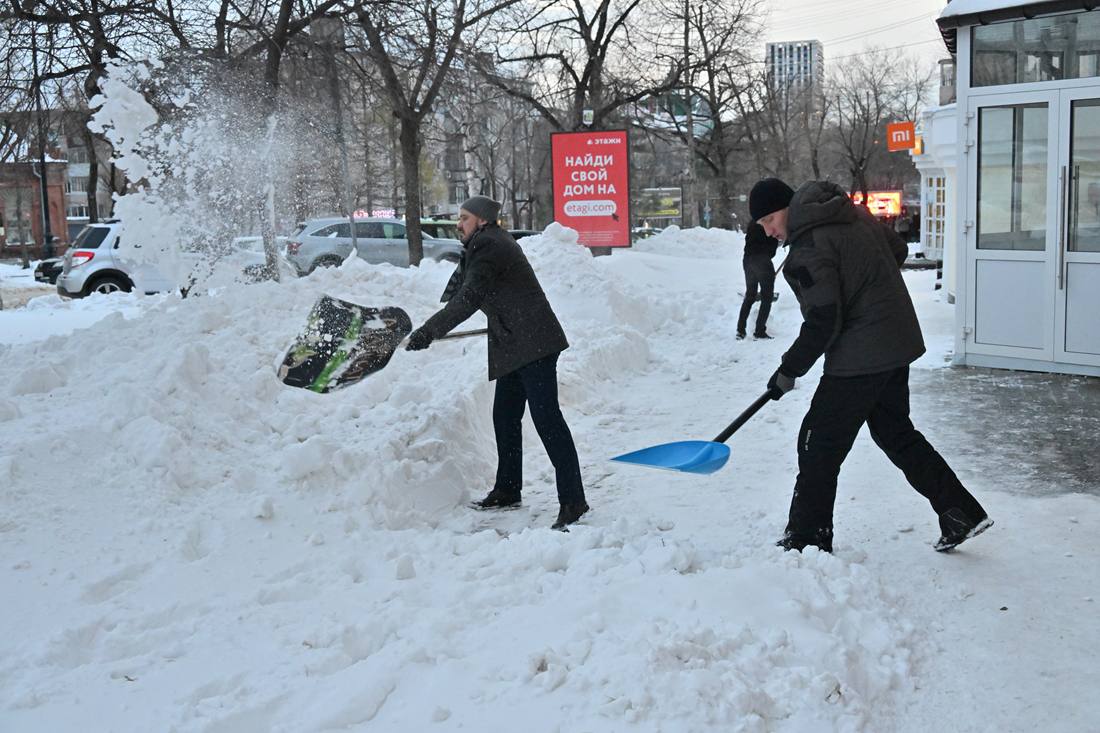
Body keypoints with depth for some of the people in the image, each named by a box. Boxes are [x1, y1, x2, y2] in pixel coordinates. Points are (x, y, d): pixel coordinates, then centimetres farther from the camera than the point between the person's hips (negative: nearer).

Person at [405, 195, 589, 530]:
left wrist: (428, 331, -16)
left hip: (533, 343, -11)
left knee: (546, 416, -13)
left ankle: (572, 500, -14)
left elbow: (468, 300, -18)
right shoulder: (486, 245, 22)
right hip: (515, 346, 11)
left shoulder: (487, 246, -12)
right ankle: (508, 490, 26)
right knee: (505, 417, 15)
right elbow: (459, 288, 32)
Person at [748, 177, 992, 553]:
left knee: (819, 445, 1)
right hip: (899, 341, 9)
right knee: (896, 433, 20)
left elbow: (823, 322, -21)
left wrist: (790, 370, -12)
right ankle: (963, 515, 23)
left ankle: (807, 540, 9)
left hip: (859, 358, -9)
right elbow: (899, 250, 20)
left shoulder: (808, 248, -19)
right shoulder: (853, 213, 8)